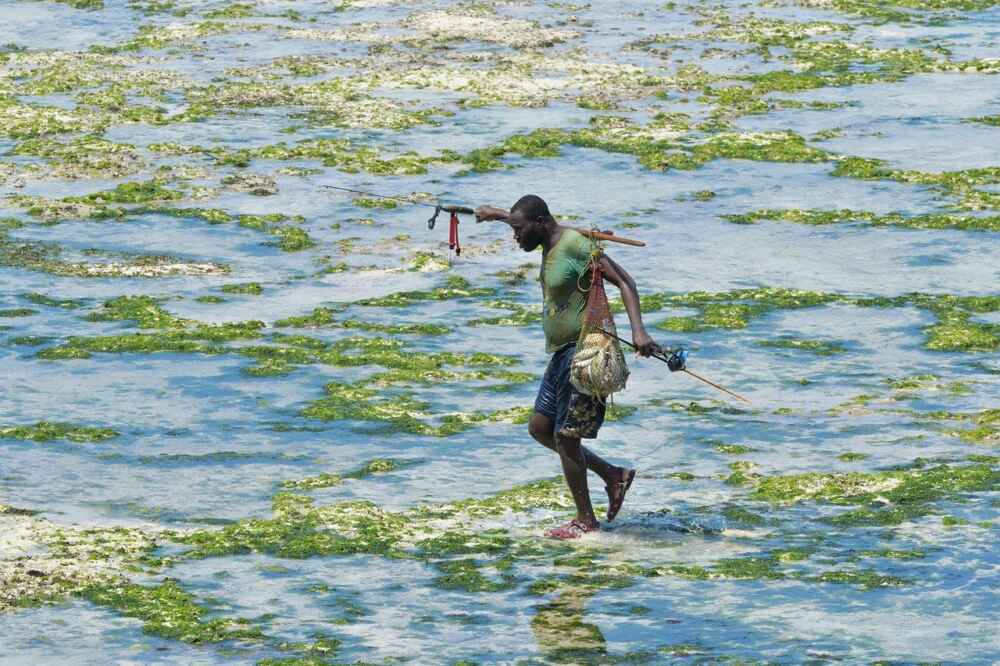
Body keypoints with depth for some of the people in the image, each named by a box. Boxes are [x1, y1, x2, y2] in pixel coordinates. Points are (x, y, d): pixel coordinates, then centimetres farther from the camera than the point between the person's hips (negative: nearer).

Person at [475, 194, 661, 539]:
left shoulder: (576, 245, -17)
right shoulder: (550, 243, 10)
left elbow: (623, 280, -22)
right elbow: (527, 216, 35)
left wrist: (638, 330, -33)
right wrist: (494, 213, 46)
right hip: (561, 353, 10)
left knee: (565, 436, -6)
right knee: (540, 428, 14)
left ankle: (586, 521, 5)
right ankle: (613, 475, 22)